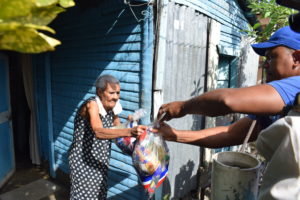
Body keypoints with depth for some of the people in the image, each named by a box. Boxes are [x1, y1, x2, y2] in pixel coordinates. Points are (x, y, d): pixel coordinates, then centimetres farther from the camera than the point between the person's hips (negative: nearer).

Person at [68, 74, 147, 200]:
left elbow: (118, 131, 3)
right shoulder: (92, 104, -23)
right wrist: (129, 132, -51)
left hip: (100, 162, 7)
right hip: (82, 161, -6)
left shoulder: (111, 108, -1)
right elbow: (98, 132, -40)